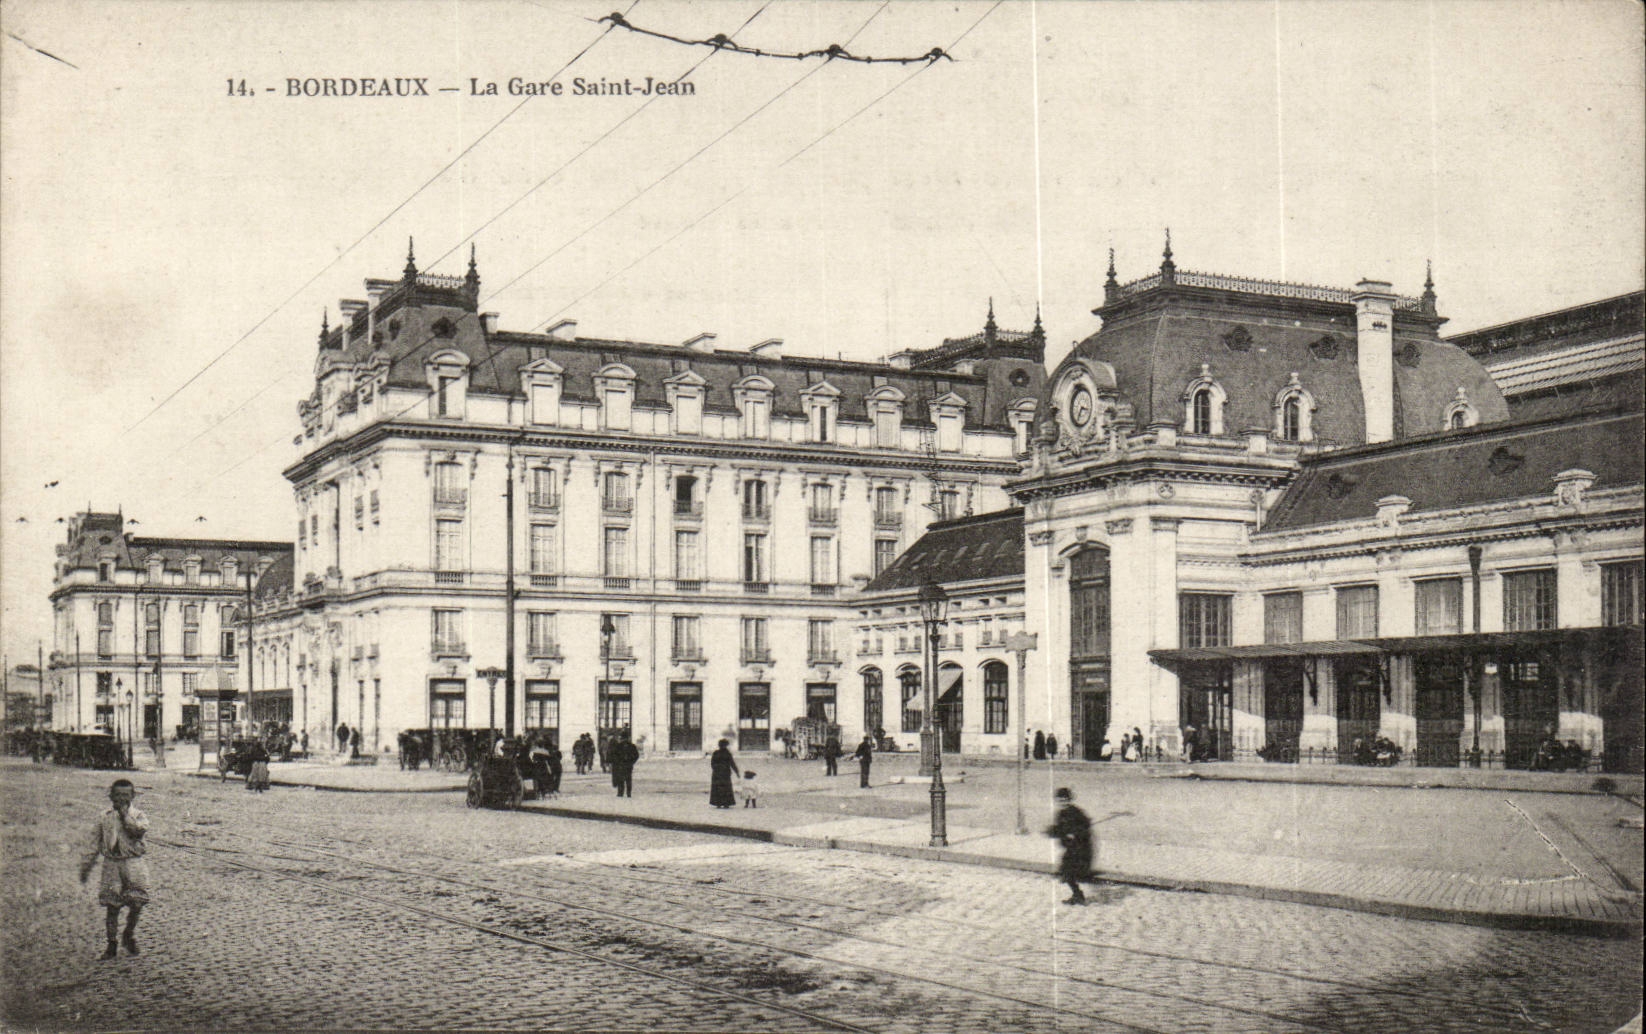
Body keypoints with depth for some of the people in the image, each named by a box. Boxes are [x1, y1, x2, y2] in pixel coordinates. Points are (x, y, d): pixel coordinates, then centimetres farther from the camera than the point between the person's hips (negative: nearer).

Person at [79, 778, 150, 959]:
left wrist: (125, 815, -13)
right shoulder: (105, 818, 9)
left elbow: (140, 829, -19)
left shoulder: (138, 816, 5)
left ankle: (130, 935, 19)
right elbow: (93, 843, 12)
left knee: (136, 904, -6)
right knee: (111, 906, 2)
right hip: (112, 864, 1)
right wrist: (85, 866, 9)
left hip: (133, 864, -1)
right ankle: (111, 943, 14)